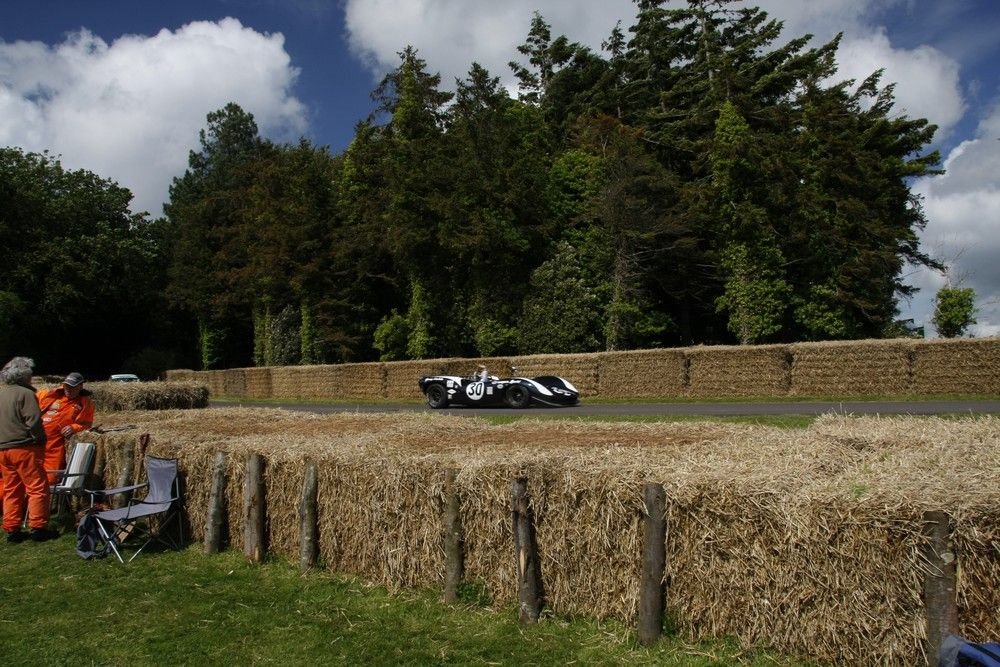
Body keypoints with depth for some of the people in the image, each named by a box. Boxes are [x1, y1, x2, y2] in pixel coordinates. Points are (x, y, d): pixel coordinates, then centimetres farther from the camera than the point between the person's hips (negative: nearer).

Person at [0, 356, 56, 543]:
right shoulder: (25, 393, -12)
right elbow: (34, 422, -17)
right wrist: (41, 443, -6)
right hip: (24, 448, -8)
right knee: (38, 488, -1)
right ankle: (38, 528, -1)